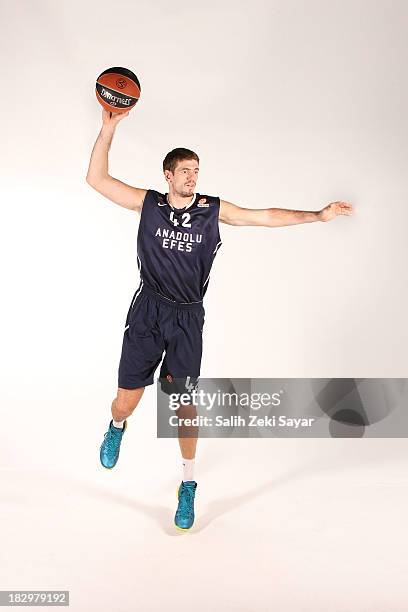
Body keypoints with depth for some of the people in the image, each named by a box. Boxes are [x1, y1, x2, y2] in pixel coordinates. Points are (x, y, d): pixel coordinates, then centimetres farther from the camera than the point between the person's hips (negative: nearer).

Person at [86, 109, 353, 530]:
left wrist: (318, 215, 1)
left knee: (183, 402, -1)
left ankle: (188, 485, 17)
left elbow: (265, 217, 5)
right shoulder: (148, 202, 1)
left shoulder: (213, 209, 3)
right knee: (126, 399, 5)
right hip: (147, 310, 0)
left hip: (187, 317, 0)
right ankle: (117, 427, 45)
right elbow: (96, 179, -2)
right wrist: (109, 128, -9)